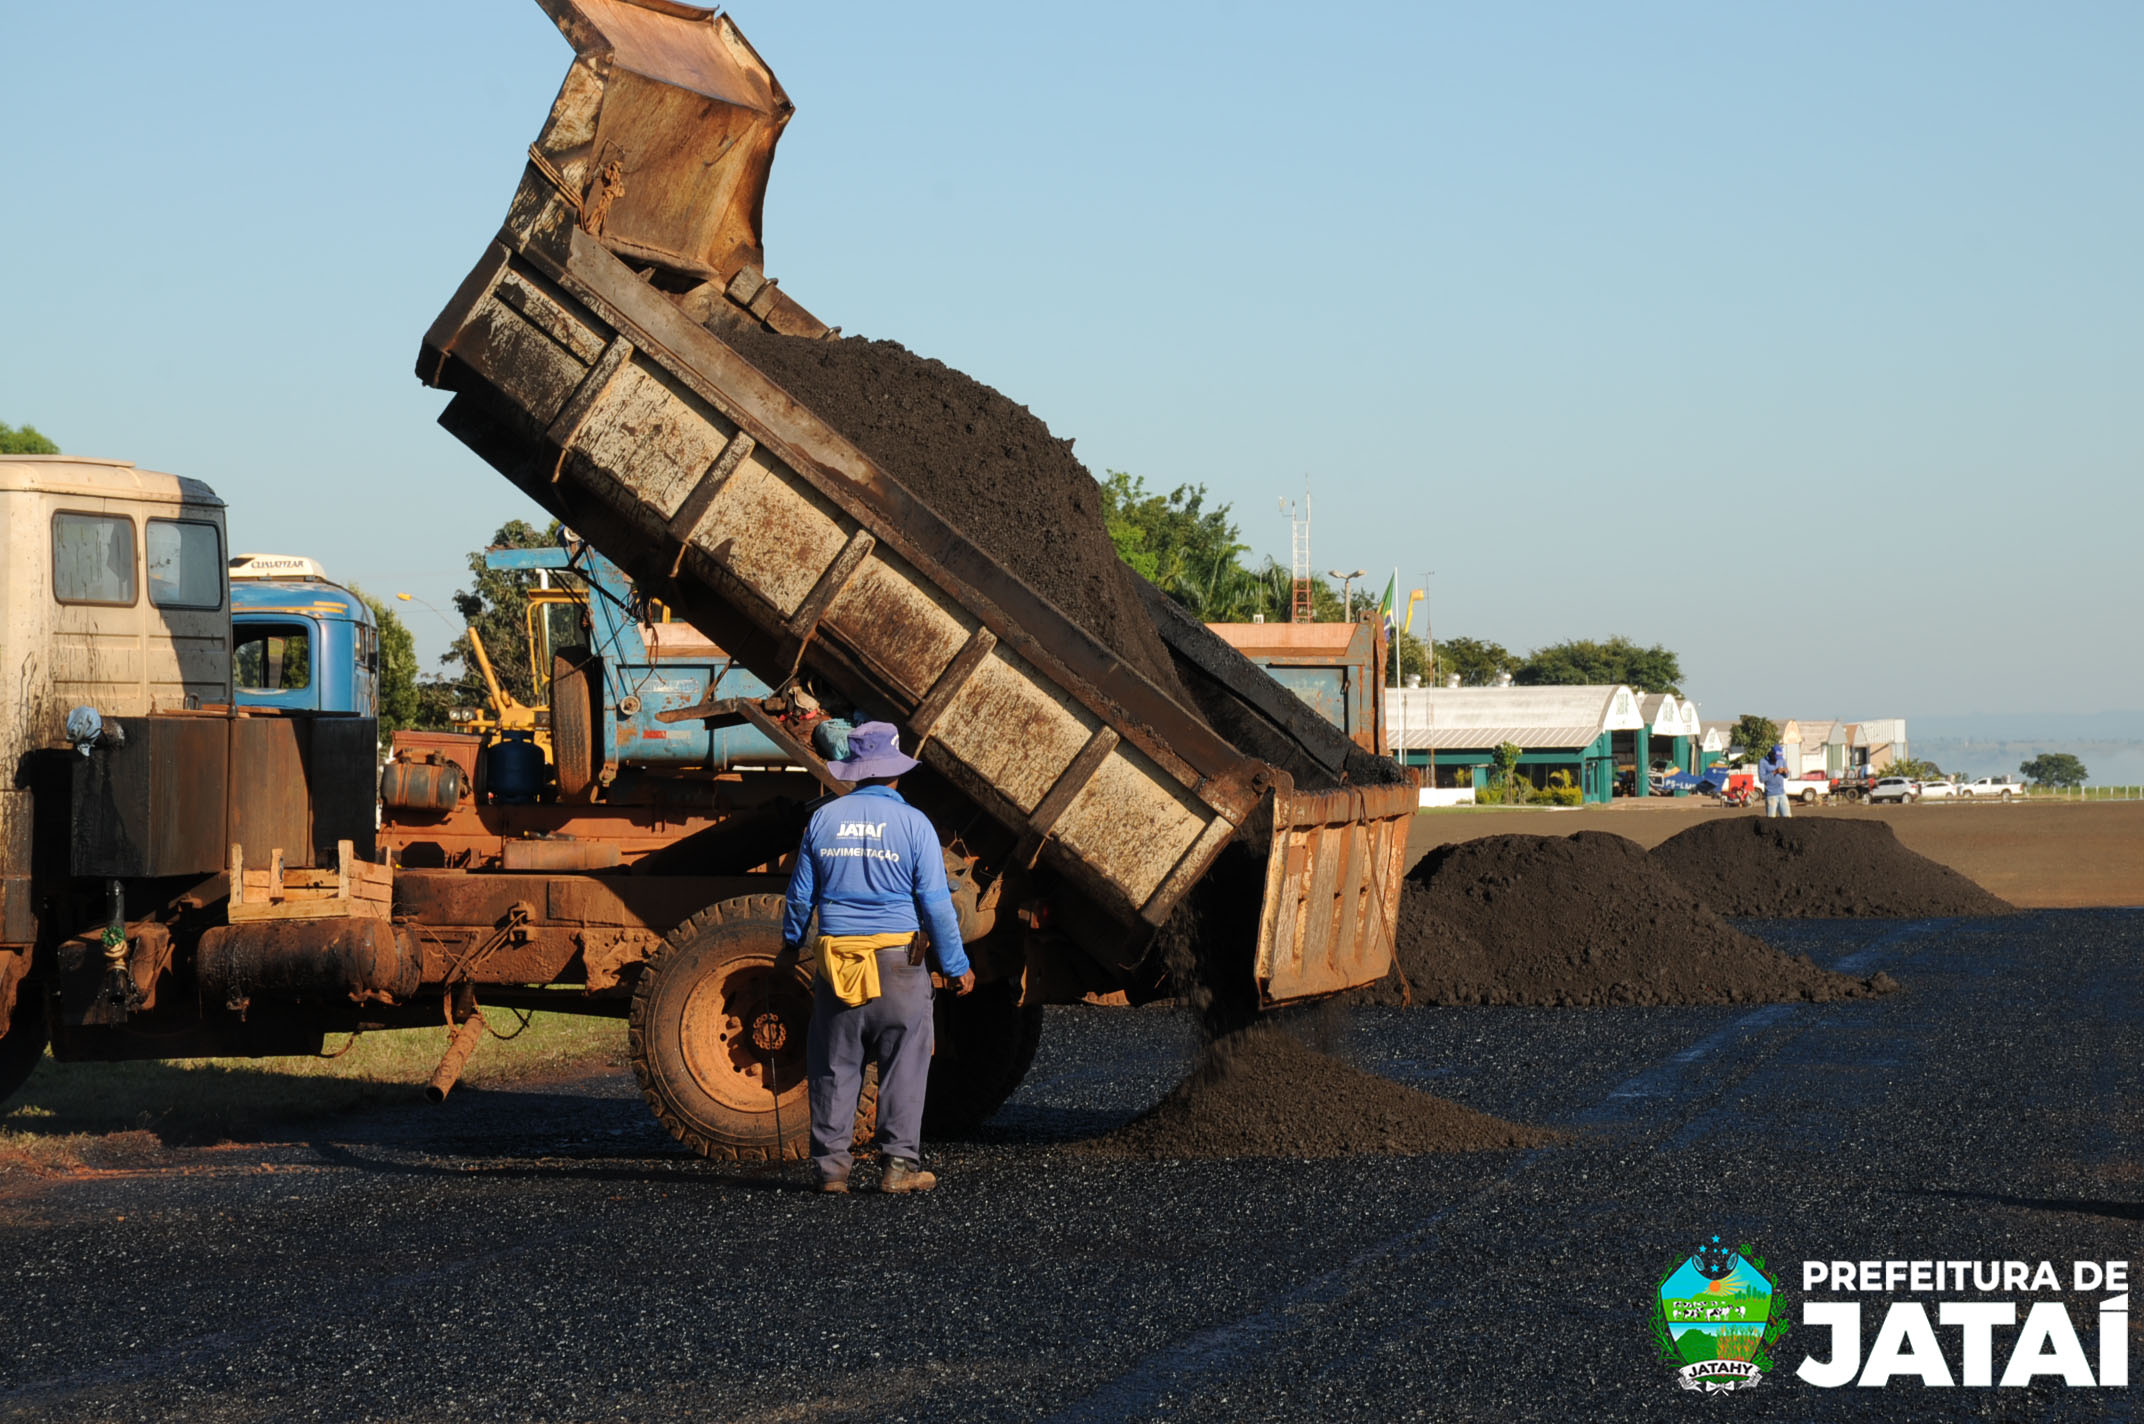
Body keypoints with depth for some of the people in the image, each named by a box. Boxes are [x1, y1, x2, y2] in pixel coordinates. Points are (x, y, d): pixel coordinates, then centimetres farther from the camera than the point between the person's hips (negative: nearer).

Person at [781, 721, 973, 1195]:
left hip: (835, 957, 3)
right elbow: (936, 903, -5)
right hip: (897, 959, -3)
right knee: (903, 1065, 4)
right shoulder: (913, 823, -5)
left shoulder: (823, 819, 4)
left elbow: (801, 893, 12)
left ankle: (831, 1167, 10)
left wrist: (791, 940, 30)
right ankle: (900, 1165, 3)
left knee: (834, 1067, 9)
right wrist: (956, 965, 3)